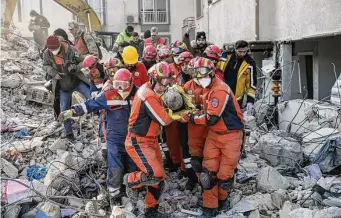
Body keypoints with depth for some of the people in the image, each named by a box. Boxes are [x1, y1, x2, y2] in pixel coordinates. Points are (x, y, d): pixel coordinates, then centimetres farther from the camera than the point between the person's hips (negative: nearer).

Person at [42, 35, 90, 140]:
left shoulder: (71, 50, -20)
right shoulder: (46, 54, -12)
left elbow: (83, 61, -10)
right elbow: (45, 66, 5)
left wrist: (76, 68, -31)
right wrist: (53, 73, -15)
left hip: (77, 81, -2)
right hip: (63, 87, 2)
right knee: (64, 109, 6)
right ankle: (68, 132, 23)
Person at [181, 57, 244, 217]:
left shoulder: (220, 90, -22)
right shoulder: (208, 89, 9)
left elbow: (211, 119, -22)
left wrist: (191, 118, -13)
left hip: (230, 135, -8)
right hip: (213, 134, 8)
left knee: (225, 174, 2)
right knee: (208, 172, 0)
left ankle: (221, 199, 29)